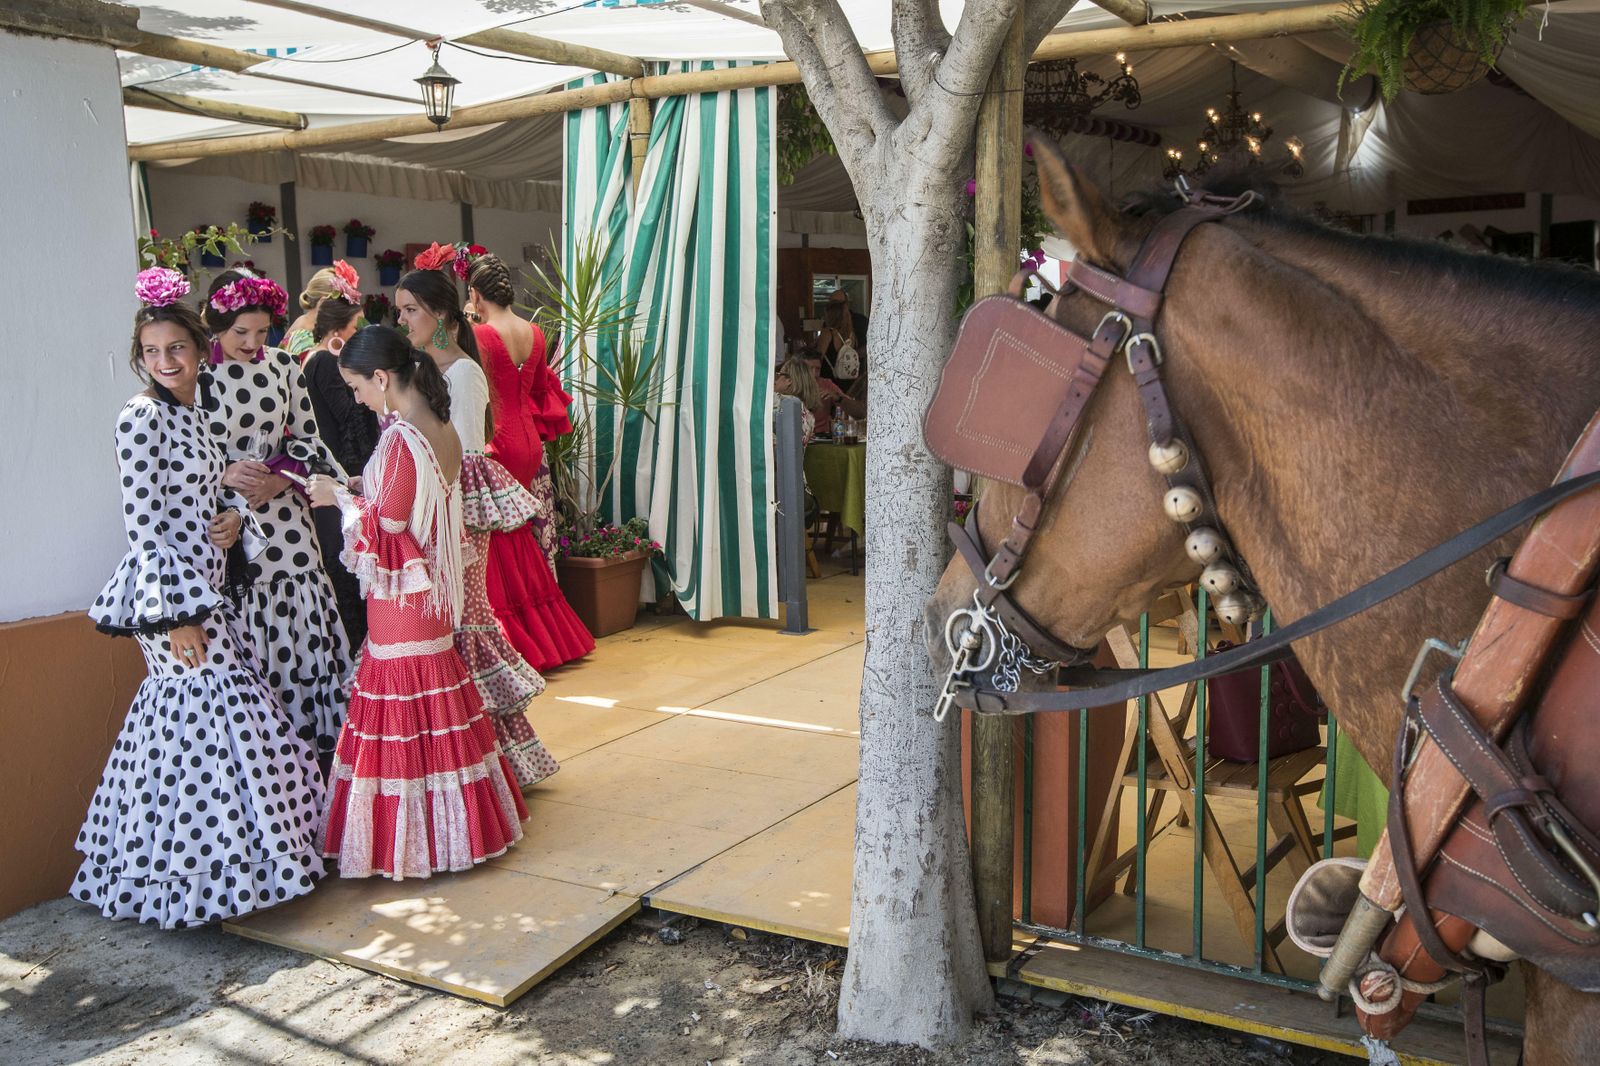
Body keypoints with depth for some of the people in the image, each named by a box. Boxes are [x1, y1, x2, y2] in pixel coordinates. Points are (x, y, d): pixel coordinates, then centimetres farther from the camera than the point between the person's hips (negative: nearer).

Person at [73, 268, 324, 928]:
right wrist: (173, 615, -19)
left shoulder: (190, 414, 12)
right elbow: (141, 523, -17)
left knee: (192, 716, 12)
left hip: (204, 588, 8)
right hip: (170, 591, -8)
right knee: (211, 712, -7)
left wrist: (230, 520, -1)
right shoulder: (141, 416, -13)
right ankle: (203, 880, 4)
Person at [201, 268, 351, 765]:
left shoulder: (283, 365, 4)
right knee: (245, 638, 2)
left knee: (302, 626, 7)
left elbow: (309, 438, 9)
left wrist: (278, 479, -7)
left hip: (284, 518, 3)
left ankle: (314, 737, 20)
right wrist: (224, 476, -18)